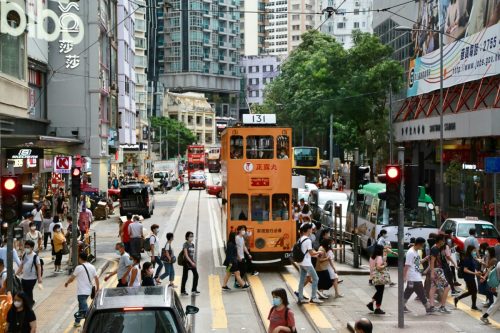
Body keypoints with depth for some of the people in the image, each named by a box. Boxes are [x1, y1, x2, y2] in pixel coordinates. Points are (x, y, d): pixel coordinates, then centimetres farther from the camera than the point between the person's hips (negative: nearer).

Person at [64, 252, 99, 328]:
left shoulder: (79, 267, -12)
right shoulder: (92, 267, 6)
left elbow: (72, 277, -2)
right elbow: (96, 278, 5)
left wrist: (67, 282, 16)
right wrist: (97, 288, 13)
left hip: (81, 291, -7)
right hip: (88, 290, 8)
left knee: (84, 308, -11)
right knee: (81, 306, 21)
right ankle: (77, 322, 32)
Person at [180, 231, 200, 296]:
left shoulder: (192, 244, 11)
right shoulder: (185, 245, -10)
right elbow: (186, 255, -16)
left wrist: (194, 261, 11)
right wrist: (191, 262, -21)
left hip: (192, 262, 7)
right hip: (186, 262, -7)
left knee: (196, 275, -2)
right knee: (185, 277, 2)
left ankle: (194, 290, 6)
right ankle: (182, 291, 12)